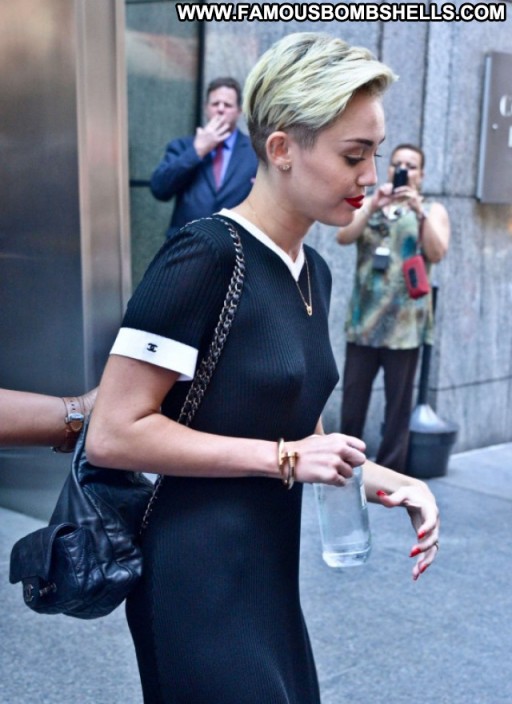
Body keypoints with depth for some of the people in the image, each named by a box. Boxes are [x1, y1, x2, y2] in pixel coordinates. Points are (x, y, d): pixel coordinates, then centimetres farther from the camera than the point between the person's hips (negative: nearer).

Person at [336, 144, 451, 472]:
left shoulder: (433, 210, 7)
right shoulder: (369, 204, 13)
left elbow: (436, 254, -10)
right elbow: (343, 237, -4)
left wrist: (418, 210, -20)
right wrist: (374, 206, -17)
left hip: (404, 320, -2)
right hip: (364, 316, 2)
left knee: (398, 400, 0)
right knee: (353, 395, 4)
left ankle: (390, 470, 8)